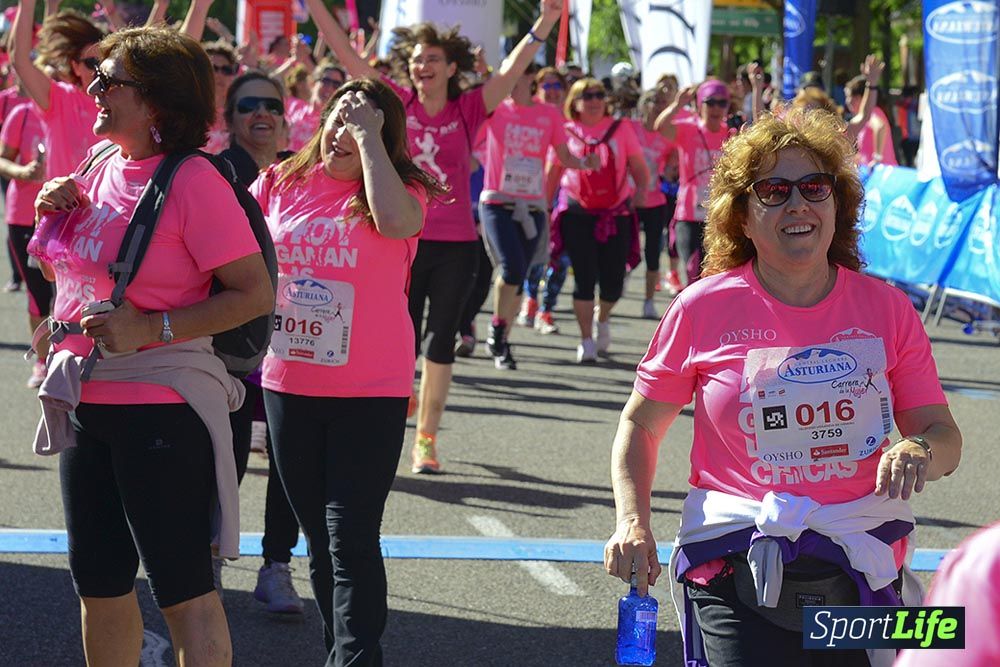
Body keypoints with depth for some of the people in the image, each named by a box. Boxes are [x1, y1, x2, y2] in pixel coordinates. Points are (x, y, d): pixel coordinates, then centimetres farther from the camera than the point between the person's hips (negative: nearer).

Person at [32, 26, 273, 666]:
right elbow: (72, 267, 23)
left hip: (162, 405, -8)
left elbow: (256, 295, -17)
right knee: (99, 582, 15)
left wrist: (152, 329, -23)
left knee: (182, 586, -2)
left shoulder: (192, 181, -13)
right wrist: (58, 208, 3)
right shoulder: (102, 169, 9)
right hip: (87, 404, 8)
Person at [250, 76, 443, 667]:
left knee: (351, 541, -9)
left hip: (370, 392, -4)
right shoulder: (279, 184, 4)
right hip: (289, 386, 4)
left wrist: (369, 137, -22)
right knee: (320, 540, 15)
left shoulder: (403, 190, -6)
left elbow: (396, 222, -30)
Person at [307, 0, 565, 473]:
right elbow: (347, 56, -3)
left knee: (439, 342, 8)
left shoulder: (468, 111, -1)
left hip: (455, 247, 0)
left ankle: (426, 439, 17)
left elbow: (511, 71, -11)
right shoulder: (397, 104, -1)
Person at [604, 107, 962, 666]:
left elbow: (944, 435, 7)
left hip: (861, 575, 2)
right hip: (738, 573, -2)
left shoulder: (887, 309, 3)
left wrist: (919, 451, -16)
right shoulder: (703, 309, -1)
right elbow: (640, 425, 8)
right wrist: (633, 522, -7)